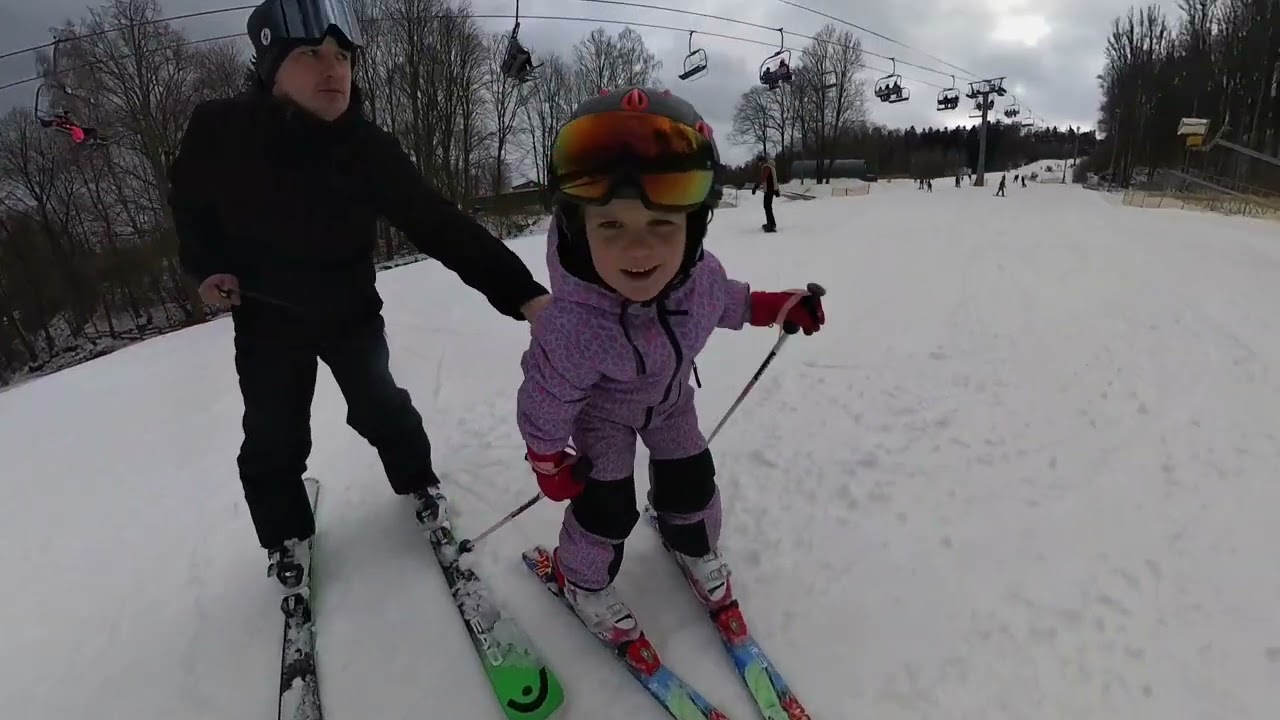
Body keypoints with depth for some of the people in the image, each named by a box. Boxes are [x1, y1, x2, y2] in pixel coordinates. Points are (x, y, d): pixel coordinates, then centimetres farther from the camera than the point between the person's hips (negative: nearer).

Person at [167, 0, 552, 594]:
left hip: (351, 311, 0)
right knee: (272, 439, 6)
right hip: (264, 318, 1)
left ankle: (418, 482, 40)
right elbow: (188, 201, 3)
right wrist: (205, 268, -13)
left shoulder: (367, 148, -22)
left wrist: (522, 293, -37)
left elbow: (440, 224, -28)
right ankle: (286, 538, 32)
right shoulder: (219, 131, -20)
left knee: (380, 408, 10)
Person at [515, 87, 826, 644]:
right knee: (607, 505, -2)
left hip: (670, 398, 5)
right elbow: (542, 402, -26)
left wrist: (781, 305, -1)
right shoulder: (572, 327, -46)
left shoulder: (701, 273, -31)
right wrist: (550, 463, -12)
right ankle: (581, 580, 30)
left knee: (691, 480, 14)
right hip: (600, 410, -4)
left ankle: (693, 547, 46)